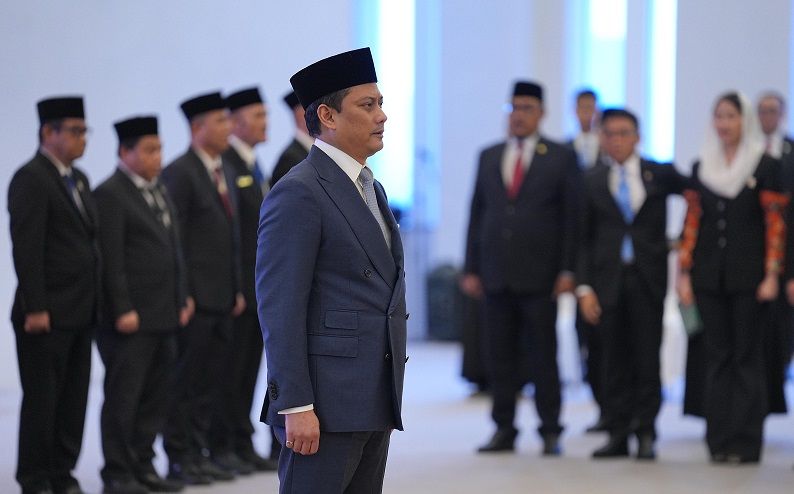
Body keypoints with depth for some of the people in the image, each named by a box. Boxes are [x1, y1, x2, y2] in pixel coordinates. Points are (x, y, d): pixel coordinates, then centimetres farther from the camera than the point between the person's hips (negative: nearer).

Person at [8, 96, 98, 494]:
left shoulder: (78, 179, 16)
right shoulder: (30, 179, -11)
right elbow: (26, 248, -15)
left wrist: (95, 301, 11)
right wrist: (35, 309, -19)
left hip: (80, 312, 8)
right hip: (48, 314, -8)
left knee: (73, 399, 10)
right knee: (41, 399, 0)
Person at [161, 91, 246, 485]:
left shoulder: (223, 172, 16)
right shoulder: (179, 173, -11)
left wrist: (237, 289, 16)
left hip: (221, 299, 8)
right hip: (194, 299, -8)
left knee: (211, 381, 10)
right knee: (184, 382, -2)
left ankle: (200, 453, 16)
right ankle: (179, 460, 3)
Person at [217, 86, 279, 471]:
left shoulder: (255, 167, 17)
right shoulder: (223, 166, -13)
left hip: (260, 288, 9)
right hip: (235, 288, -9)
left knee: (249, 372, 11)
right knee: (230, 371, -3)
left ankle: (244, 446, 16)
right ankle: (222, 449, 4)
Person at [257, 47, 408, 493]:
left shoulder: (371, 189, 18)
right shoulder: (298, 194, -10)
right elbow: (280, 310, -16)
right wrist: (295, 406, -21)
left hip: (375, 404, 9)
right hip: (326, 404, -9)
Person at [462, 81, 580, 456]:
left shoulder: (561, 158, 3)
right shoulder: (488, 157, 13)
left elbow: (572, 217, 1)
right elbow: (477, 214, 13)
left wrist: (567, 271, -7)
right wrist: (471, 269, 7)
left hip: (539, 274, -3)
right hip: (496, 274, 3)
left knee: (543, 355, -1)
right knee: (500, 355, 5)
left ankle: (551, 432, 5)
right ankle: (504, 430, 10)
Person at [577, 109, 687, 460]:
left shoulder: (660, 175, 3)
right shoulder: (591, 181, 6)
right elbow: (584, 238, 5)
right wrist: (584, 287, -2)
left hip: (648, 278, -1)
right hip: (608, 278, 1)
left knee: (647, 360, 0)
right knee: (614, 362, 3)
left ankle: (645, 434, 8)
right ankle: (617, 434, 9)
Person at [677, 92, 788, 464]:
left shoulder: (766, 166, -2)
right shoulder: (701, 167, 10)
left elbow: (775, 223, -5)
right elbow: (692, 221, 10)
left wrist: (771, 275, -11)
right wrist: (684, 273, 5)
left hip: (747, 276, -4)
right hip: (709, 276, 4)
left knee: (747, 356, -1)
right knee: (717, 356, 5)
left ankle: (745, 443, 1)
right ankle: (719, 441, 8)